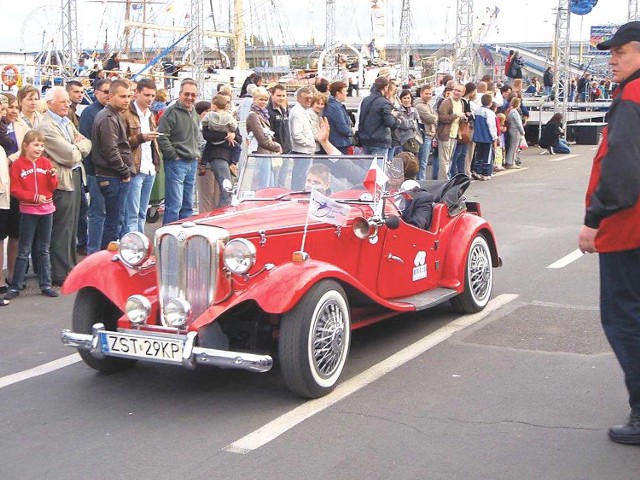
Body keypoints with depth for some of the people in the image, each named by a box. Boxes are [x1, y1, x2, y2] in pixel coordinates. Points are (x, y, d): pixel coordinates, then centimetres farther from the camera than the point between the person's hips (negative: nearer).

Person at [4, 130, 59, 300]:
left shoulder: (46, 163, 4)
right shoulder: (18, 165, -6)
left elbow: (52, 187, 5)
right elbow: (15, 190, -9)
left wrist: (53, 176, -15)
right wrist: (35, 197, -19)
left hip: (46, 210, 3)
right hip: (28, 211, -3)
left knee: (44, 250, 11)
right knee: (24, 251, 1)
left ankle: (45, 285, 17)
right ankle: (15, 287, 7)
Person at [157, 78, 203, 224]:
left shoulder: (194, 113, 16)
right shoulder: (171, 112, -11)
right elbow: (162, 137, -18)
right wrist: (174, 155, -15)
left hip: (192, 163, 8)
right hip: (176, 163, -8)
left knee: (188, 205, 14)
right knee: (174, 204, -10)